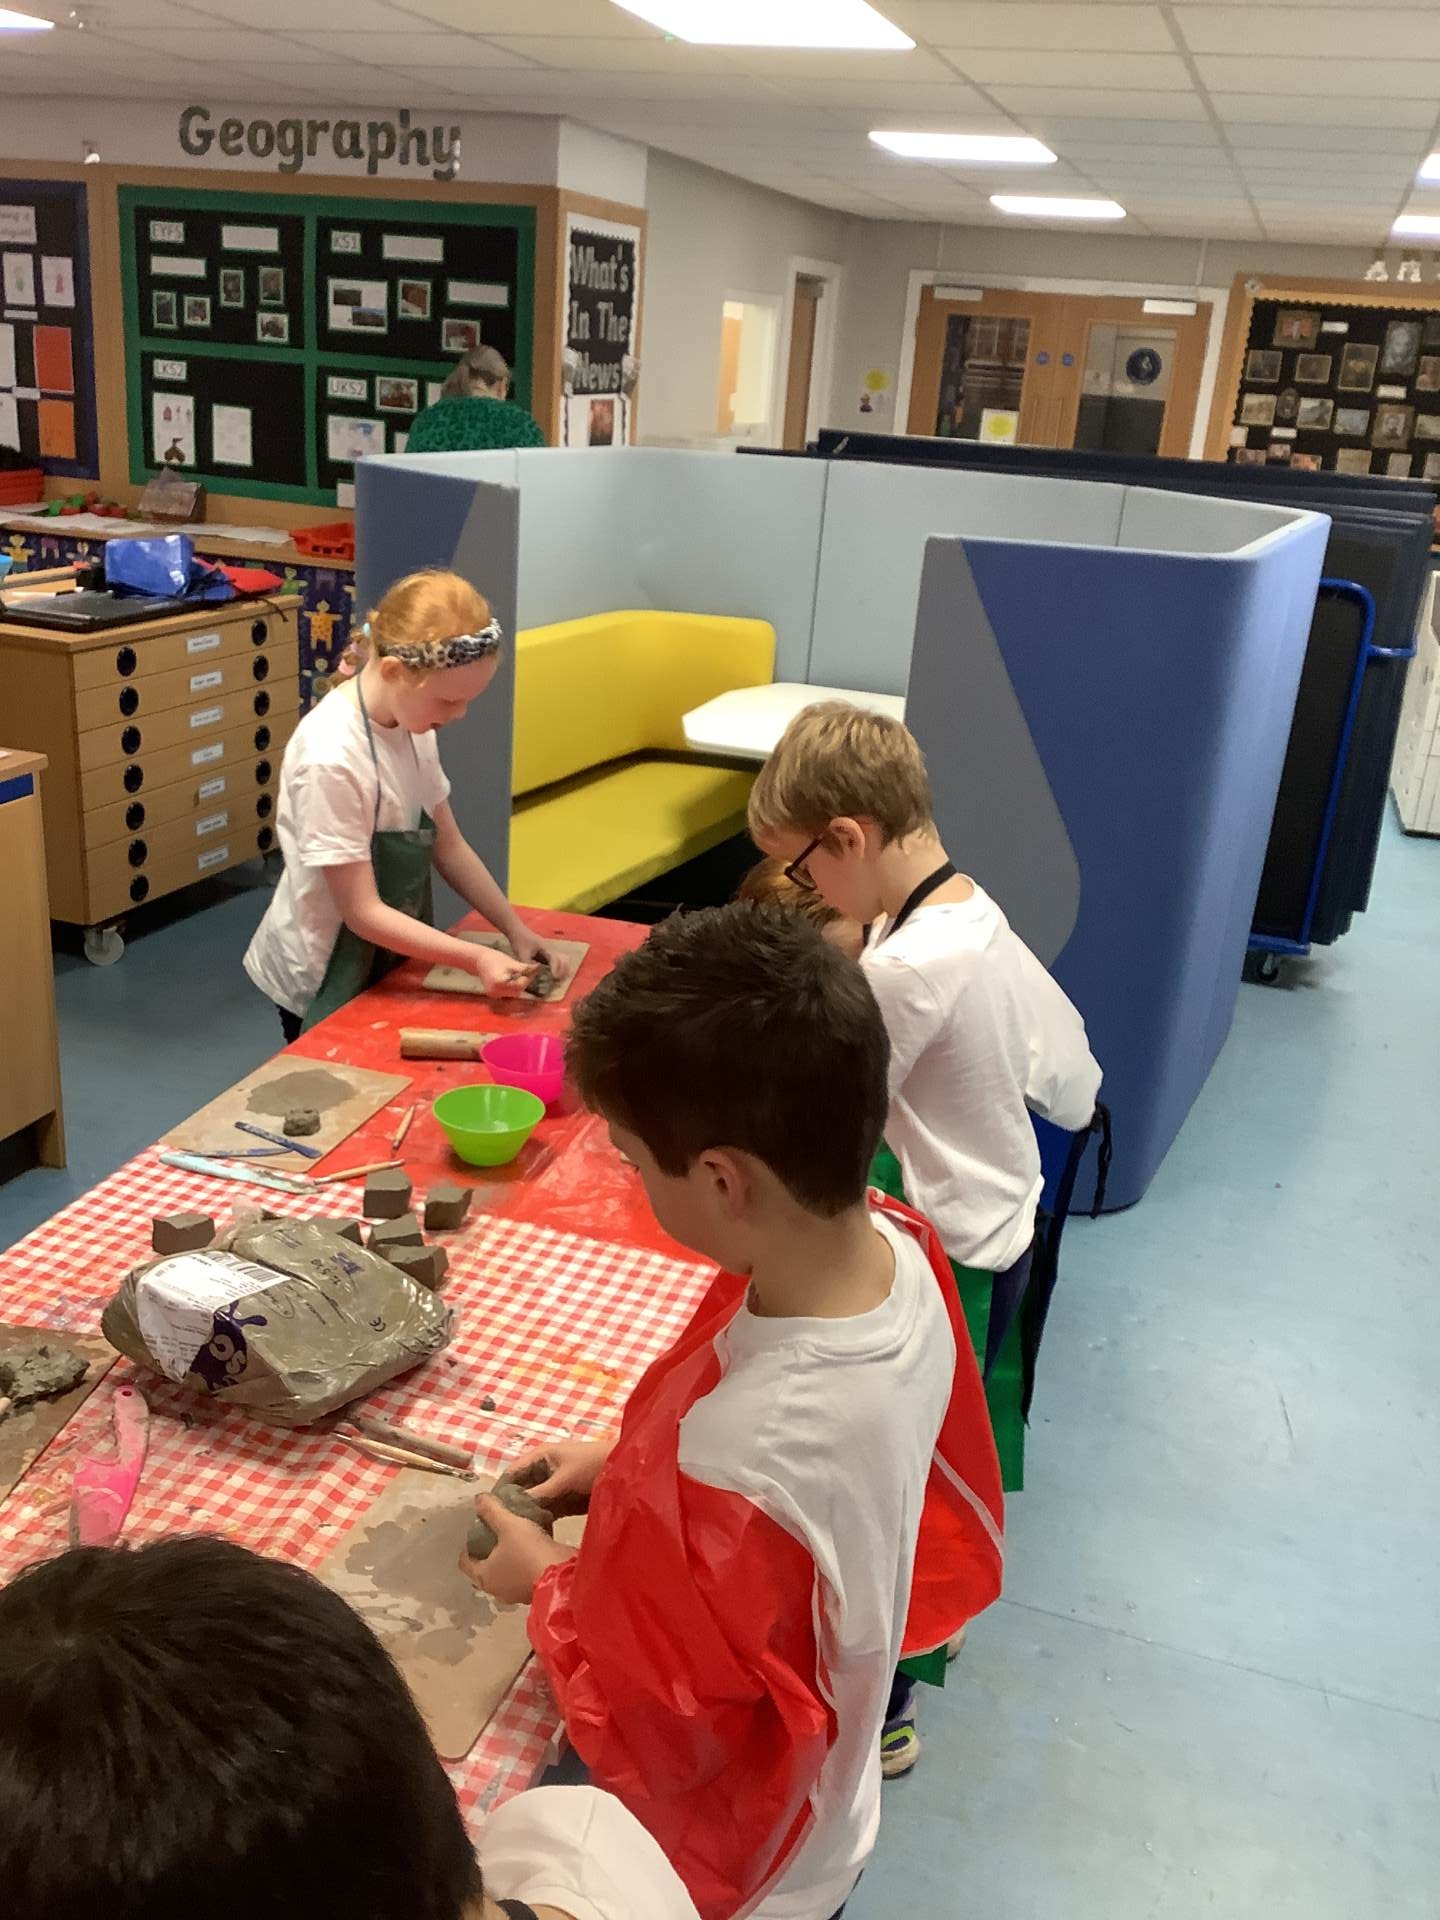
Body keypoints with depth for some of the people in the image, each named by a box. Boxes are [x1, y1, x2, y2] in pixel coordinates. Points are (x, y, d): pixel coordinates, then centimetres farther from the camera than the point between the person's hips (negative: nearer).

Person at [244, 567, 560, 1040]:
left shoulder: (412, 724, -6)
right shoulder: (331, 759, -29)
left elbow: (448, 845, 4)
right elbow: (364, 913, -25)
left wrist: (515, 929, -4)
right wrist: (476, 958, -27)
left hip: (392, 956, 7)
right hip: (326, 976, -7)